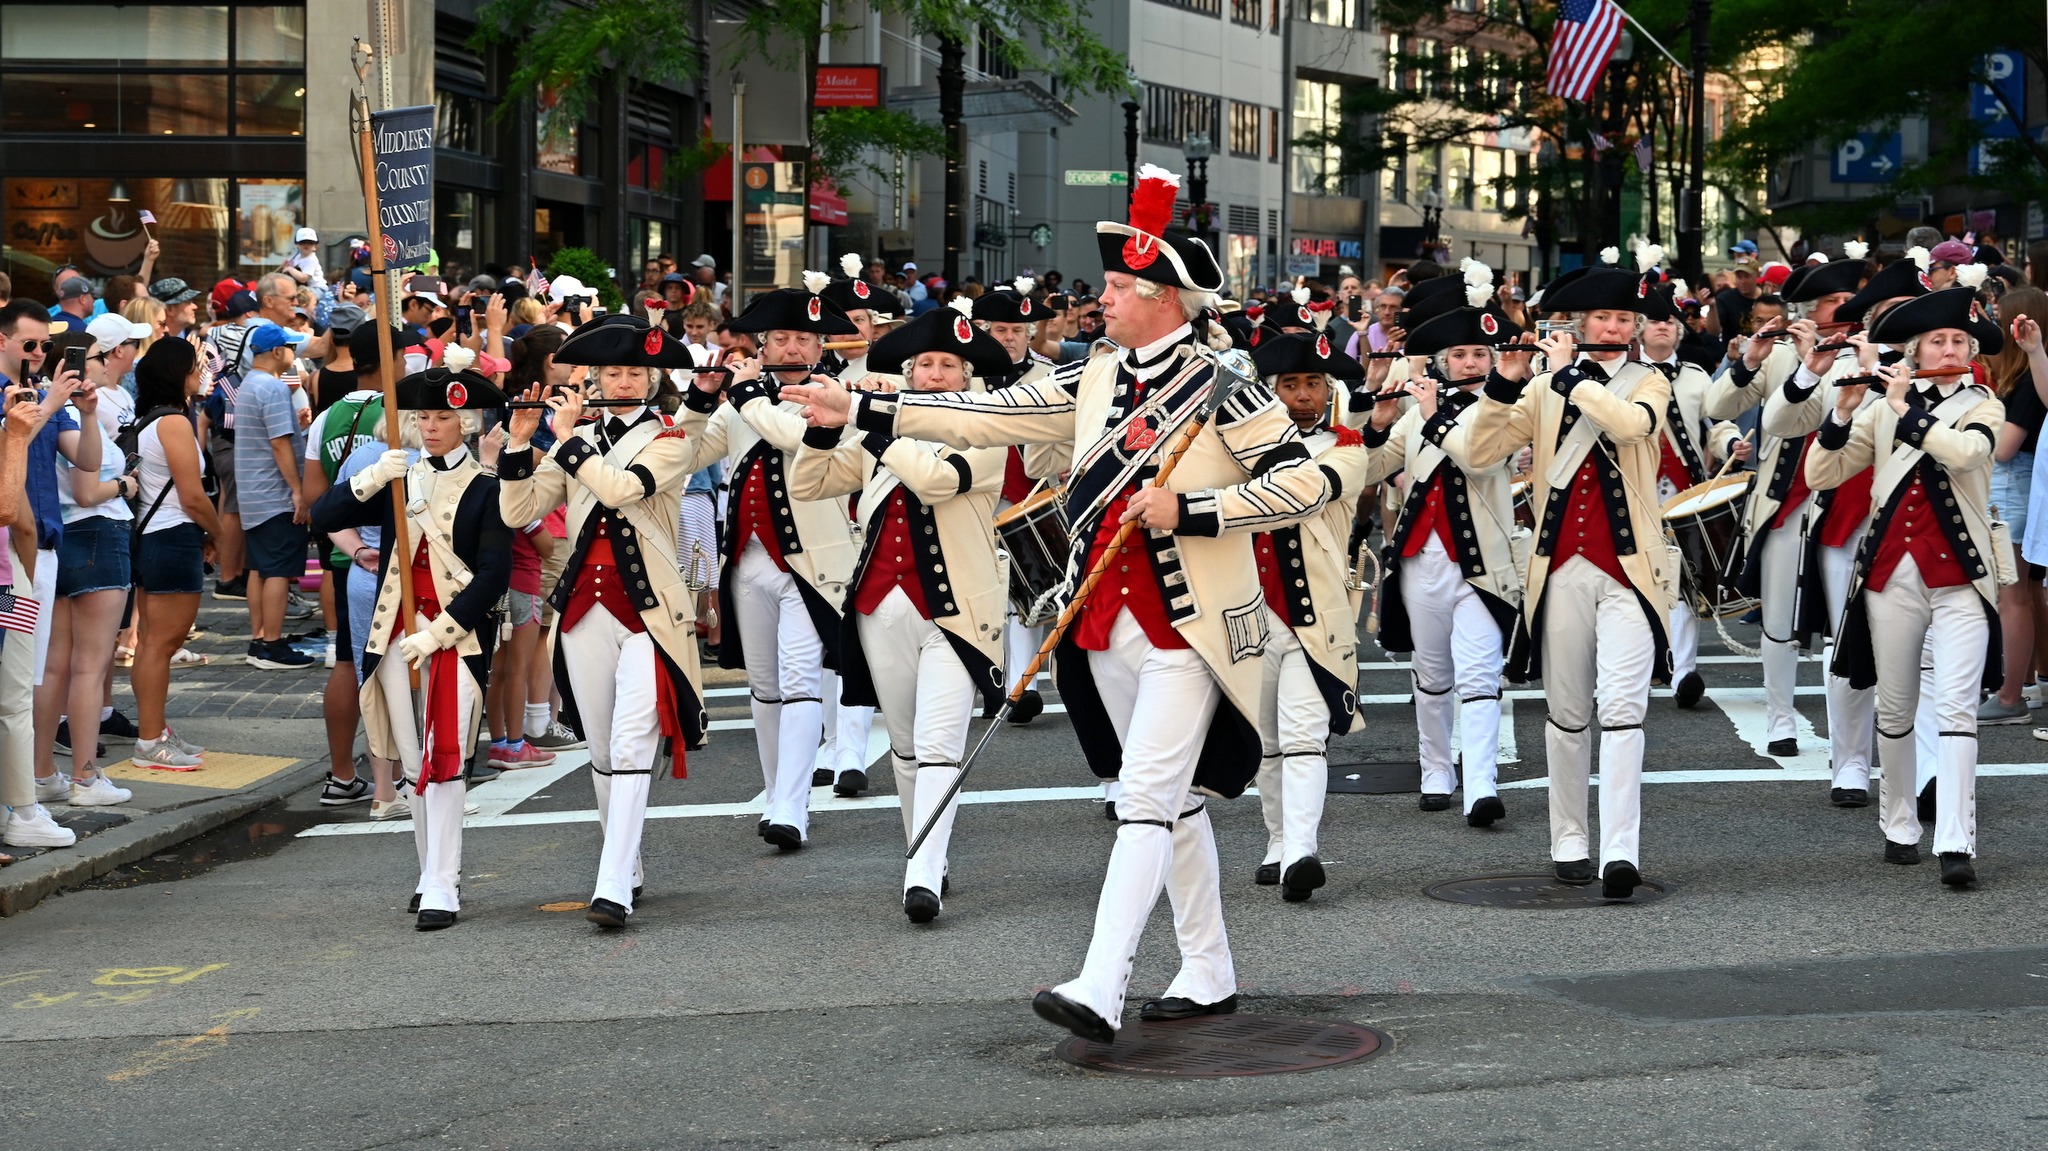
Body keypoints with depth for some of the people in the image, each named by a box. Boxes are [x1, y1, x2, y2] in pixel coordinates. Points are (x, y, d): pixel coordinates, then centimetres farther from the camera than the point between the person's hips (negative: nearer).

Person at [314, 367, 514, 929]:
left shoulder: (484, 490, -1)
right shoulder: (396, 480, 11)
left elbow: (494, 573, -8)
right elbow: (323, 518, 1)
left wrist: (438, 633, -15)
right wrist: (370, 480, -16)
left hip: (455, 638, -4)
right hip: (396, 636, 5)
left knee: (443, 759, -13)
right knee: (414, 763, 10)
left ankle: (442, 889, -15)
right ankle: (434, 872, 21)